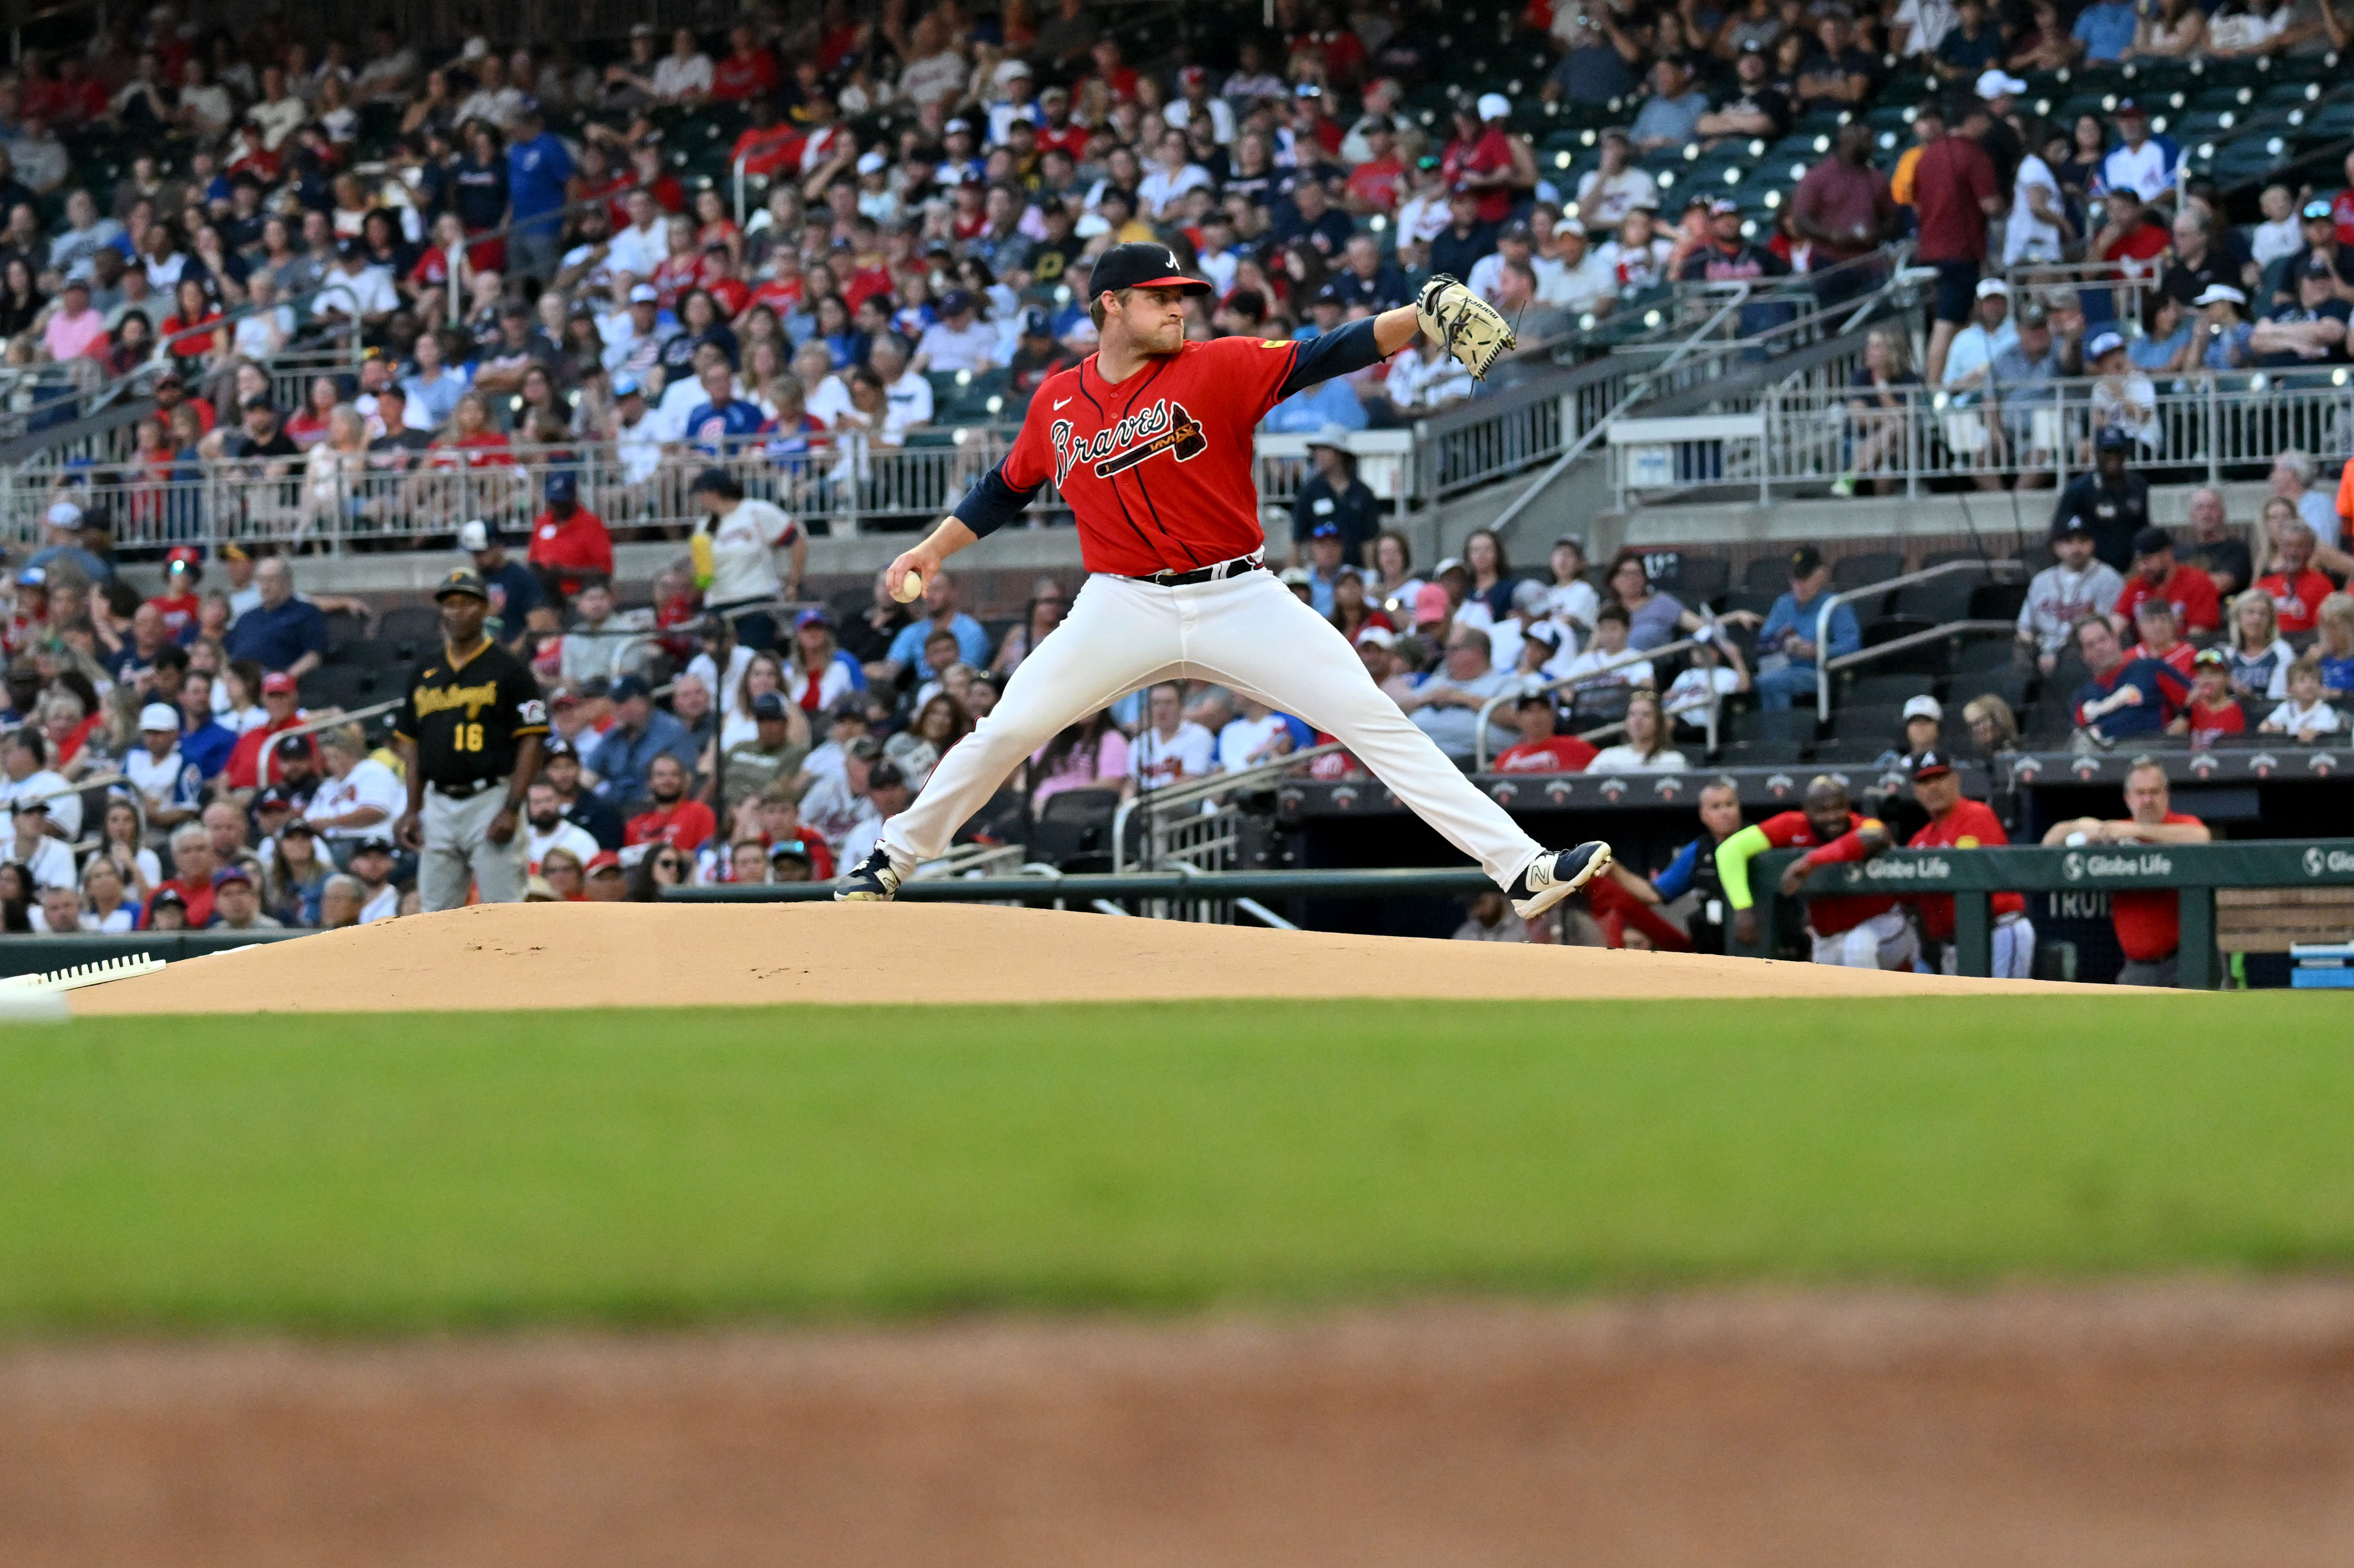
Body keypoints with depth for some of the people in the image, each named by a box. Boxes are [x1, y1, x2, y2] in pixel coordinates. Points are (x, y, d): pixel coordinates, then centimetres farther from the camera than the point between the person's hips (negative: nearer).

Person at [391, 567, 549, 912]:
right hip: (439, 803, 6)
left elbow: (531, 743, -7)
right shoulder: (426, 674, 15)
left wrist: (511, 809, -15)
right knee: (437, 912, 7)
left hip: (490, 801, -6)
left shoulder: (507, 670, -2)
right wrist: (413, 810, 10)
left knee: (502, 908, -10)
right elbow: (412, 745, 18)